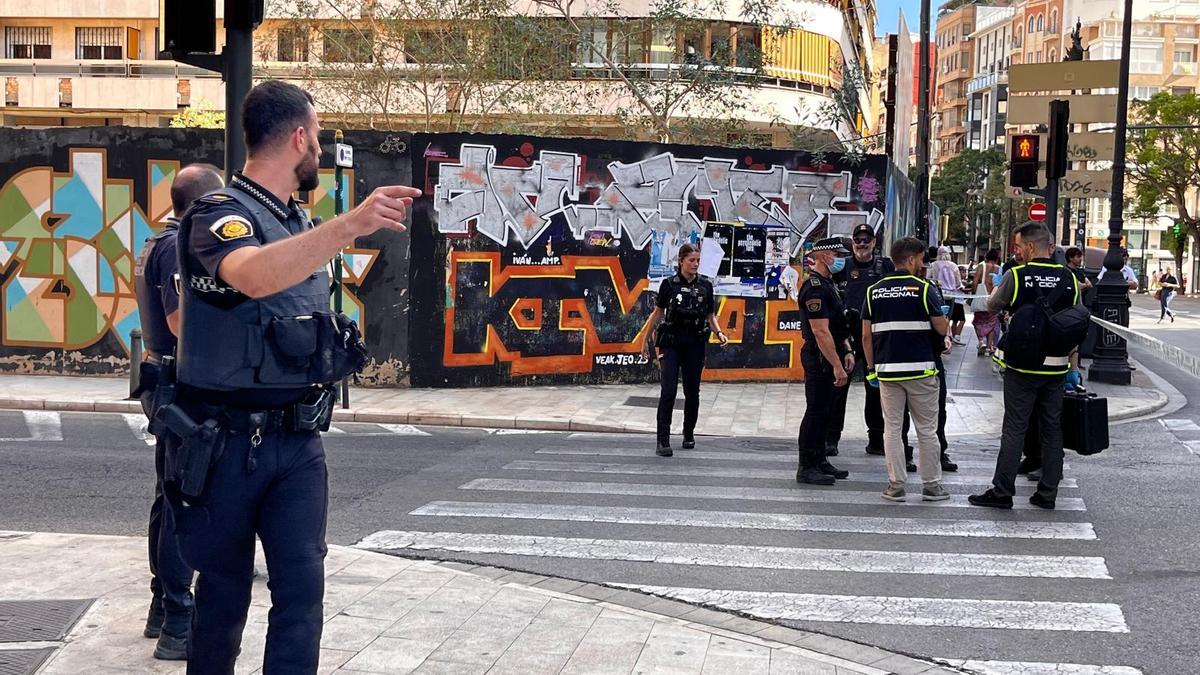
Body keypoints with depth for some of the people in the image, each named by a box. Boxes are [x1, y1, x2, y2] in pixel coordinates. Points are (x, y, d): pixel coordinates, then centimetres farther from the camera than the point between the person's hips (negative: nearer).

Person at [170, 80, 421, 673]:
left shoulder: (298, 222, 11)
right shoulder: (221, 214, -13)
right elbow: (253, 274, -39)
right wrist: (348, 226, -48)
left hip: (298, 440, 6)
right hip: (228, 443, -6)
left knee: (302, 585, -2)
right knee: (224, 590, 9)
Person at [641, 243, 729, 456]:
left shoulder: (705, 286, 5)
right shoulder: (669, 284, -1)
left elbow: (710, 316, 11)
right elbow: (657, 313, 7)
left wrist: (719, 333, -8)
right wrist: (646, 340, 9)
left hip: (695, 345, 3)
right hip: (671, 344, -2)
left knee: (692, 391, 9)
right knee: (668, 391, -12)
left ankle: (689, 434, 28)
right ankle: (663, 441, -13)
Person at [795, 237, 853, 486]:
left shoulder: (827, 283, 16)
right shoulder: (815, 288, -18)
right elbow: (821, 332, -23)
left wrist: (847, 351, 15)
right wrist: (837, 366, -24)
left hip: (830, 357, 10)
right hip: (819, 358, -10)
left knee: (825, 411, 15)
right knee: (816, 411, -6)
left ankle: (820, 461, 23)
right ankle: (806, 468, 0)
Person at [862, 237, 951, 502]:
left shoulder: (874, 291, 5)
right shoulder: (923, 288, -7)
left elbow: (866, 336, 5)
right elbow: (943, 329, -6)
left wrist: (872, 367, 14)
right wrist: (941, 315, 16)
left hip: (887, 370, 3)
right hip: (920, 369, -3)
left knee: (892, 429, 8)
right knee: (926, 430, 6)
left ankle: (896, 485, 8)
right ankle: (931, 485, 12)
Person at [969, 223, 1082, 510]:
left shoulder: (1016, 276, -10)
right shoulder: (1069, 279, 1)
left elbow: (992, 305, 7)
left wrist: (996, 289, 25)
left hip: (1022, 366, -3)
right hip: (1056, 366, 4)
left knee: (1014, 428, 1)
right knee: (1052, 429, 10)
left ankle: (1002, 491, 3)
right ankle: (1048, 493, 14)